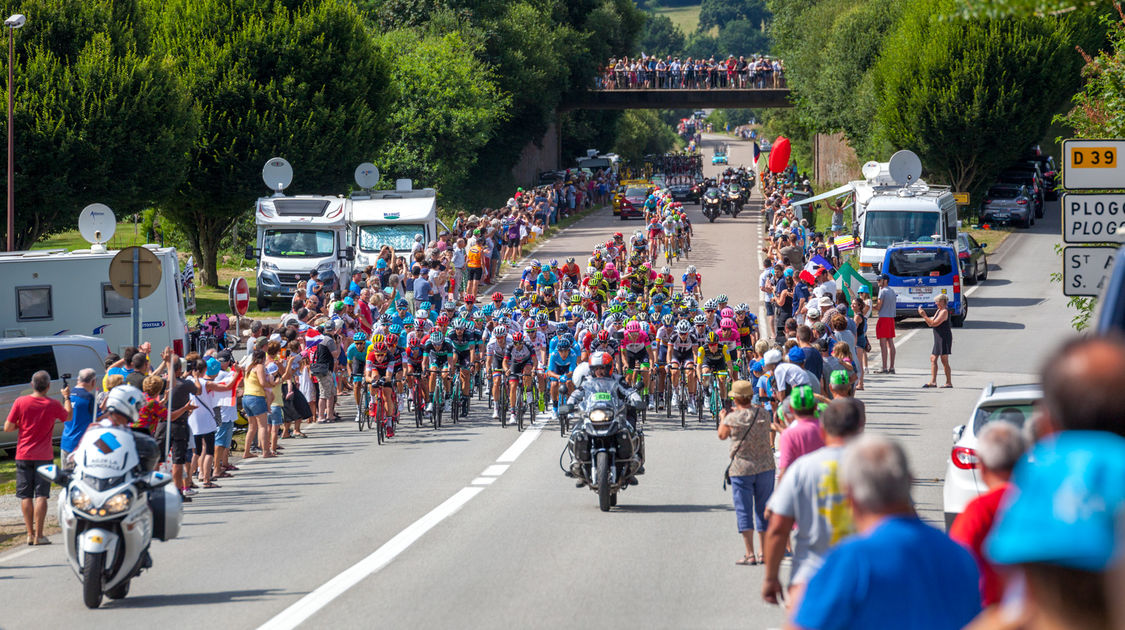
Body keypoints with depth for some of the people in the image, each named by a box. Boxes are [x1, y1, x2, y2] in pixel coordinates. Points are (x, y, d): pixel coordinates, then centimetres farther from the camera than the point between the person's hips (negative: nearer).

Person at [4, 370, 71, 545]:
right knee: (41, 496, 0)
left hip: (23, 455, 1)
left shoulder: (20, 402, -8)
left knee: (25, 496, 7)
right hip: (44, 456, -1)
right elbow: (68, 417, 14)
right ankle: (39, 535, -4)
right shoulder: (53, 405, -6)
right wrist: (67, 397, 28)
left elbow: (8, 427, -6)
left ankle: (30, 534, 6)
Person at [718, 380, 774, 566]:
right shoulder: (763, 414, -4)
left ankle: (750, 555, -3)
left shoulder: (732, 419, -14)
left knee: (744, 511, 2)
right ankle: (764, 553, 16)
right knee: (763, 510, 12)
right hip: (765, 467, 4)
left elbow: (722, 435, 6)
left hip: (741, 470, -4)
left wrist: (723, 418, 24)